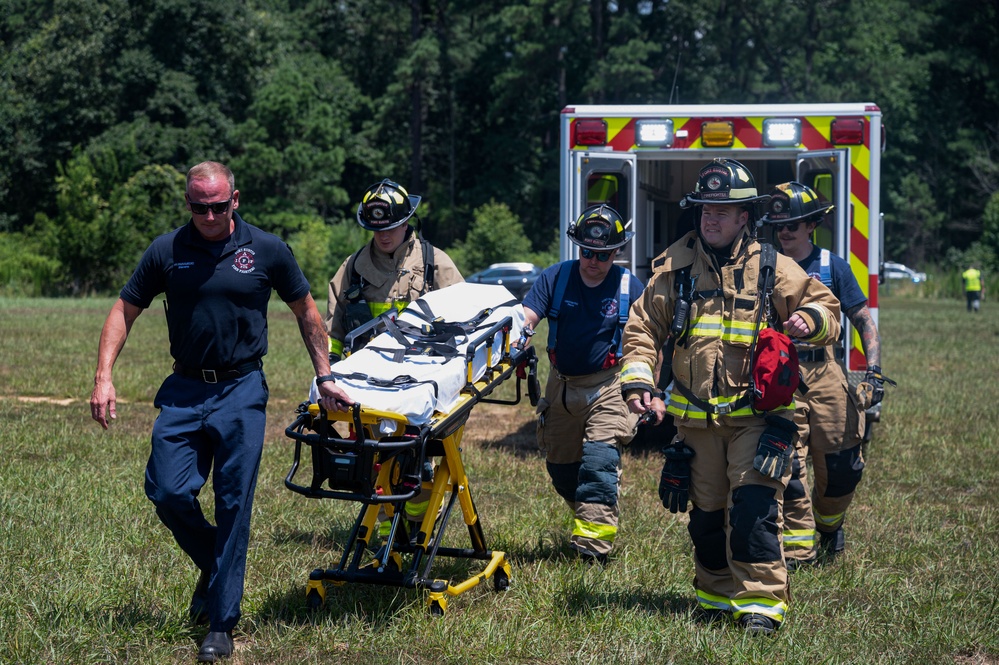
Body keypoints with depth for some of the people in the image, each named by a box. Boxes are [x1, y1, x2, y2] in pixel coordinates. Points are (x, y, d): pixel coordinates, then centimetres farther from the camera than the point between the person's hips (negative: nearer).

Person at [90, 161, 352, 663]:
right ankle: (212, 564, 25)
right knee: (168, 493, -6)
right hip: (184, 390, 2)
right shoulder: (166, 251, 2)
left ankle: (222, 623, 5)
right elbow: (124, 311, 8)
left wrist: (325, 378, 10)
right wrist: (103, 377, -3)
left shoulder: (266, 250, -1)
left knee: (234, 505, -3)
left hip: (242, 392, -2)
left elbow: (306, 312, 10)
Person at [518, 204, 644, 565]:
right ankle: (590, 519, 32)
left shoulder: (629, 287, -2)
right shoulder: (555, 277, 1)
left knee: (599, 461, -19)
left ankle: (593, 545, -22)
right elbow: (527, 314, -11)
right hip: (561, 386, 4)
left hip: (607, 387, -4)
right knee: (560, 467, 10)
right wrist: (521, 331, -34)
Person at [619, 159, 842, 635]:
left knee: (753, 506, -15)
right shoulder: (675, 267, 5)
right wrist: (637, 381, -3)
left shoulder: (772, 269, 0)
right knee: (705, 513, 10)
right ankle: (717, 595, 28)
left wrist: (810, 320, -16)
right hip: (697, 418, 3)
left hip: (757, 414, -3)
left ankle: (760, 601, -8)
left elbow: (826, 305, 7)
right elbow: (642, 327, 9)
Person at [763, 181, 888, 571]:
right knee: (787, 467, -9)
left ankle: (828, 525, 30)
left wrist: (873, 370, -8)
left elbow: (864, 321, 5)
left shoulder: (831, 266, 7)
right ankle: (799, 547, 0)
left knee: (841, 468, 2)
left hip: (825, 374, 0)